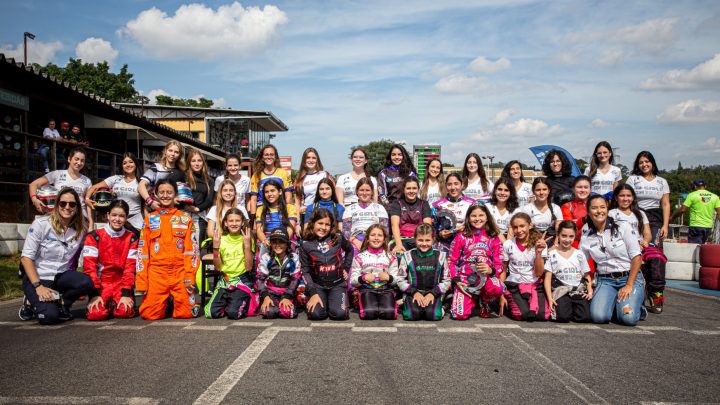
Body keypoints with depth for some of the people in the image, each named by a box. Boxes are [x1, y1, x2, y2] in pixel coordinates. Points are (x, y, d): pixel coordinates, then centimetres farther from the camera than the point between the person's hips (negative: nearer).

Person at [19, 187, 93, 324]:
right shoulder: (41, 224, -11)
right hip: (36, 276, -3)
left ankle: (61, 304, 2)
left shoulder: (81, 230, 0)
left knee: (86, 283, -29)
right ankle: (32, 302, 10)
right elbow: (26, 257, -12)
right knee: (49, 316, -25)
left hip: (61, 277, 3)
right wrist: (38, 286, -20)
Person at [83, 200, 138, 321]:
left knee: (125, 311, -25)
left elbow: (130, 267, -4)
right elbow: (89, 266, -8)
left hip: (121, 284, 1)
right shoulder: (95, 236, -2)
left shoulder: (132, 238, 2)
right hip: (100, 284, -1)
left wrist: (126, 294, -13)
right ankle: (106, 303, 10)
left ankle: (115, 304, 10)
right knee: (96, 313, -25)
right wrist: (95, 294, -16)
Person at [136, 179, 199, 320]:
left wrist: (190, 276, -8)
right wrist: (141, 281, 0)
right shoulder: (150, 219, 11)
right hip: (156, 273, 1)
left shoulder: (185, 218, 9)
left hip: (180, 272, -1)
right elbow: (143, 251, 7)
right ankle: (164, 303, 23)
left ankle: (176, 303, 23)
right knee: (150, 314, -8)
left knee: (186, 313, -9)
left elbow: (191, 249, 3)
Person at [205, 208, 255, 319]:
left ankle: (245, 302, 9)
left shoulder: (246, 239, -3)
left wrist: (247, 245, -18)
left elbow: (249, 267, -10)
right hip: (224, 281, 3)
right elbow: (218, 268, 1)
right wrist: (215, 248, -10)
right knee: (212, 312, -13)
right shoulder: (221, 239, 4)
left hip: (242, 280, -3)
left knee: (233, 313, -22)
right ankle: (227, 302, 15)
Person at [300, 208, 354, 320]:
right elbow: (305, 271, -4)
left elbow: (350, 250, 18)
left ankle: (334, 301, 14)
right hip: (317, 285, 0)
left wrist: (346, 268, 10)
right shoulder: (305, 244, -6)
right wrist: (313, 293, -12)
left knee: (339, 314, -21)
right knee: (316, 314, -22)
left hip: (337, 284, 0)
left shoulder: (338, 238, -4)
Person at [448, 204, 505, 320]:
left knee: (497, 288, -37)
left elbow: (499, 264, 5)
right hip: (464, 279, 0)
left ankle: (484, 303, 1)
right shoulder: (461, 237, 5)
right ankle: (472, 300, 19)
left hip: (486, 278, 0)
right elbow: (451, 261, 6)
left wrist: (491, 270, -18)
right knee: (460, 315, -20)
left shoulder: (493, 238, 7)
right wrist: (456, 280, -9)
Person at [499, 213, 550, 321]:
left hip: (535, 285, 1)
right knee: (522, 314, -26)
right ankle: (510, 303, 7)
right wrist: (501, 295, -1)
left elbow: (538, 273, -6)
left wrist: (538, 252, -18)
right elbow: (503, 271, 5)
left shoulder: (540, 244, -2)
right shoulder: (508, 244, -2)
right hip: (514, 285, -1)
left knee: (543, 315, -22)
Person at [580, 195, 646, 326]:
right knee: (598, 316, -23)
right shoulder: (586, 237, 4)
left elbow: (636, 257, -7)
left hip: (630, 277, -2)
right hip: (605, 280, 2)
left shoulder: (623, 227, -3)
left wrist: (629, 285, -12)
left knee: (628, 317, -24)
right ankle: (614, 304, 11)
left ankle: (636, 307, 12)